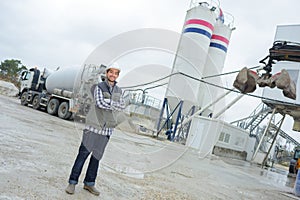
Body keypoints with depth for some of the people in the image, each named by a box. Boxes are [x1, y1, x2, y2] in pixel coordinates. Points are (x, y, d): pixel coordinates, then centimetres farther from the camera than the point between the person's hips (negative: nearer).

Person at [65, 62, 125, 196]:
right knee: (84, 153, -4)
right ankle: (72, 182, 6)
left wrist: (107, 102, -9)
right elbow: (100, 103, -17)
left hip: (107, 128, 5)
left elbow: (122, 106, 3)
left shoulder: (118, 91, 13)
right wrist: (114, 104, -5)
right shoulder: (99, 87, -4)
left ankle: (89, 183, 20)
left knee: (97, 155, 10)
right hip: (94, 125, -4)